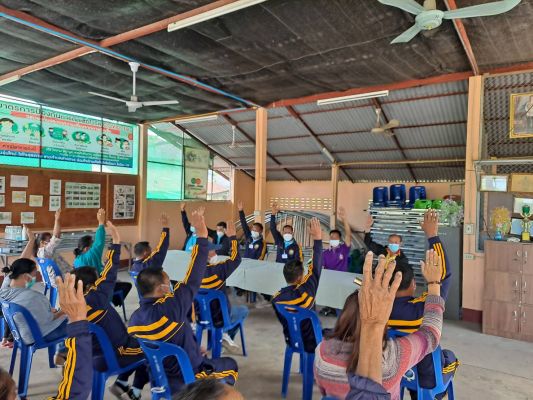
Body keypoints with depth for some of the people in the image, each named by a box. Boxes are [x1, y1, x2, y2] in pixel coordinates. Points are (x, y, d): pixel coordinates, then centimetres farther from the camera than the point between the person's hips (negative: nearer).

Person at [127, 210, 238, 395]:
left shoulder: (134, 319, -9)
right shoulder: (169, 308, -30)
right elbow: (193, 280, -26)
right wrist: (202, 235, -23)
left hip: (159, 378, 6)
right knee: (230, 365, 18)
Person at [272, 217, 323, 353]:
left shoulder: (276, 298, -15)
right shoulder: (305, 290, -28)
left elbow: (285, 320, -1)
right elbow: (316, 268, -22)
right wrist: (317, 239, -19)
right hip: (311, 343, -5)